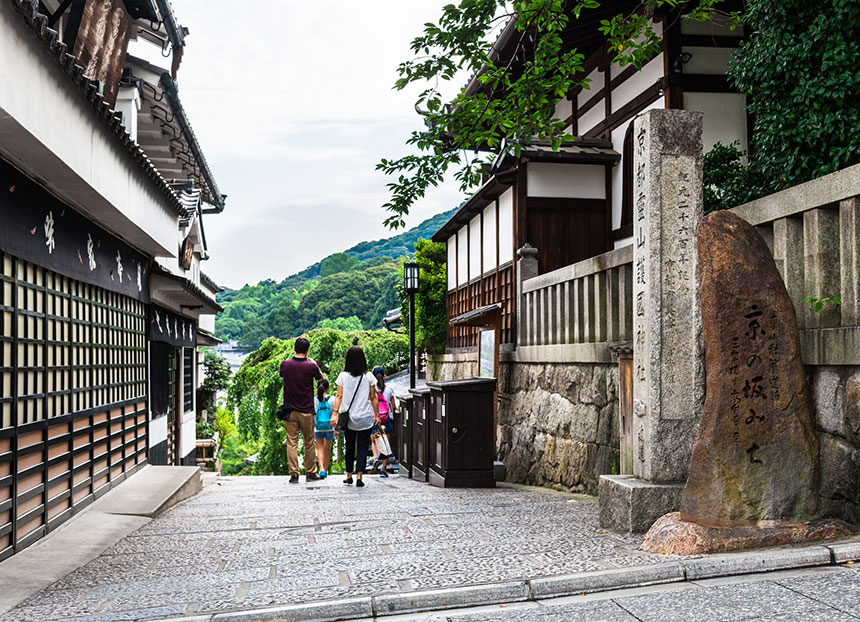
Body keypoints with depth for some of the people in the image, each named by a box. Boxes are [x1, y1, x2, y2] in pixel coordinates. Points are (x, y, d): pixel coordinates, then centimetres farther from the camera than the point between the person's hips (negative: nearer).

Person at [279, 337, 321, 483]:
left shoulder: (285, 364, -4)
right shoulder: (311, 366, -10)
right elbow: (321, 379, 10)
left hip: (289, 410, 1)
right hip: (306, 411, -1)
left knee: (292, 443, 3)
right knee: (309, 443, 10)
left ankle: (294, 473, -1)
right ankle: (310, 473, 17)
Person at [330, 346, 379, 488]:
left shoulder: (343, 376, -3)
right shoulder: (368, 376, -3)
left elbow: (339, 396, -6)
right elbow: (374, 398, 0)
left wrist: (334, 413, -6)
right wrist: (377, 415, 8)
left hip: (349, 418, 1)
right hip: (366, 418, -1)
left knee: (349, 446, 14)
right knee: (362, 447, 4)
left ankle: (349, 476, 22)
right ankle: (359, 476, -6)